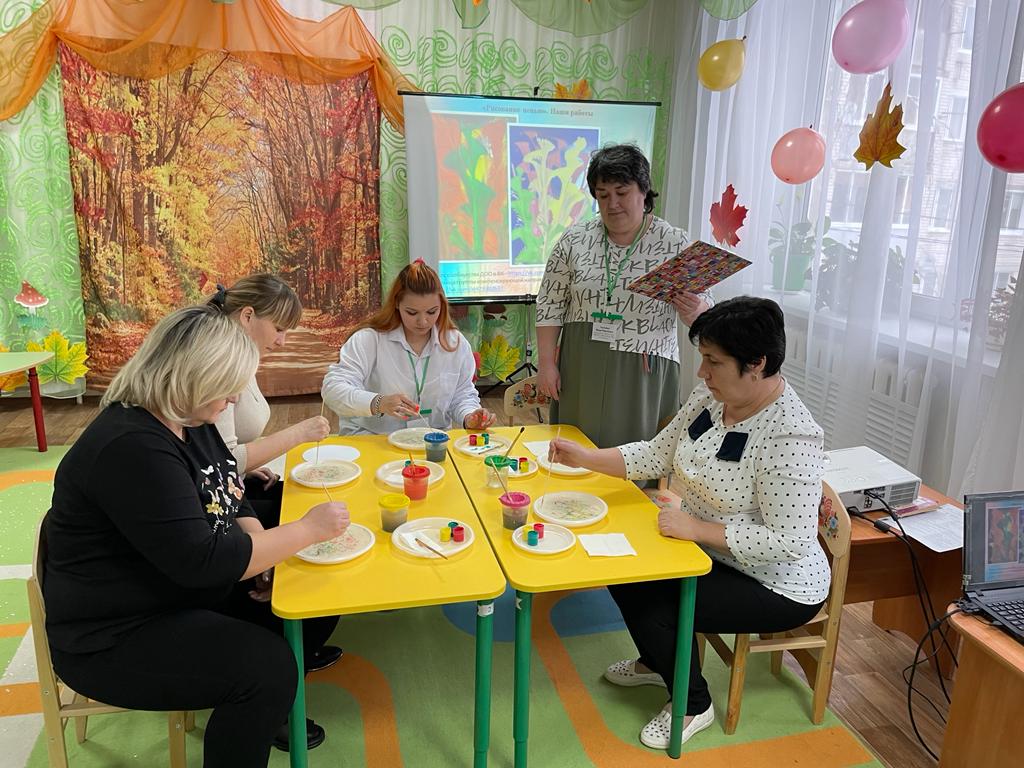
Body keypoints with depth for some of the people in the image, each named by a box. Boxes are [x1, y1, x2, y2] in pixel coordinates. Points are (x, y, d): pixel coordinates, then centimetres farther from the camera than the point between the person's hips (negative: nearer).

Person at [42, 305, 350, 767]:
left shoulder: (187, 419, 1)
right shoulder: (131, 448, -28)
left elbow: (228, 495, 10)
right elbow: (202, 561, -32)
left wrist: (261, 547, -10)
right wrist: (307, 529, -23)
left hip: (188, 593, 9)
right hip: (116, 635, -9)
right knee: (268, 666, -24)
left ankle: (269, 711, 25)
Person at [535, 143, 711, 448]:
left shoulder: (676, 244, -3)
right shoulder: (575, 240, 1)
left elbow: (705, 316, 1)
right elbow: (550, 305, 4)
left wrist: (692, 311, -22)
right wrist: (546, 363, -1)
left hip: (644, 375, -1)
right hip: (581, 373, 2)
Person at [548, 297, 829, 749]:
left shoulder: (789, 437, -31)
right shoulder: (711, 398, -7)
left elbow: (789, 541, -30)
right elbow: (658, 455, 0)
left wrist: (697, 528, -29)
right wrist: (585, 457, -10)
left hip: (777, 586, -8)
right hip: (709, 548, 8)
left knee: (653, 603, -18)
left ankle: (693, 706, 14)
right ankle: (656, 661, 31)